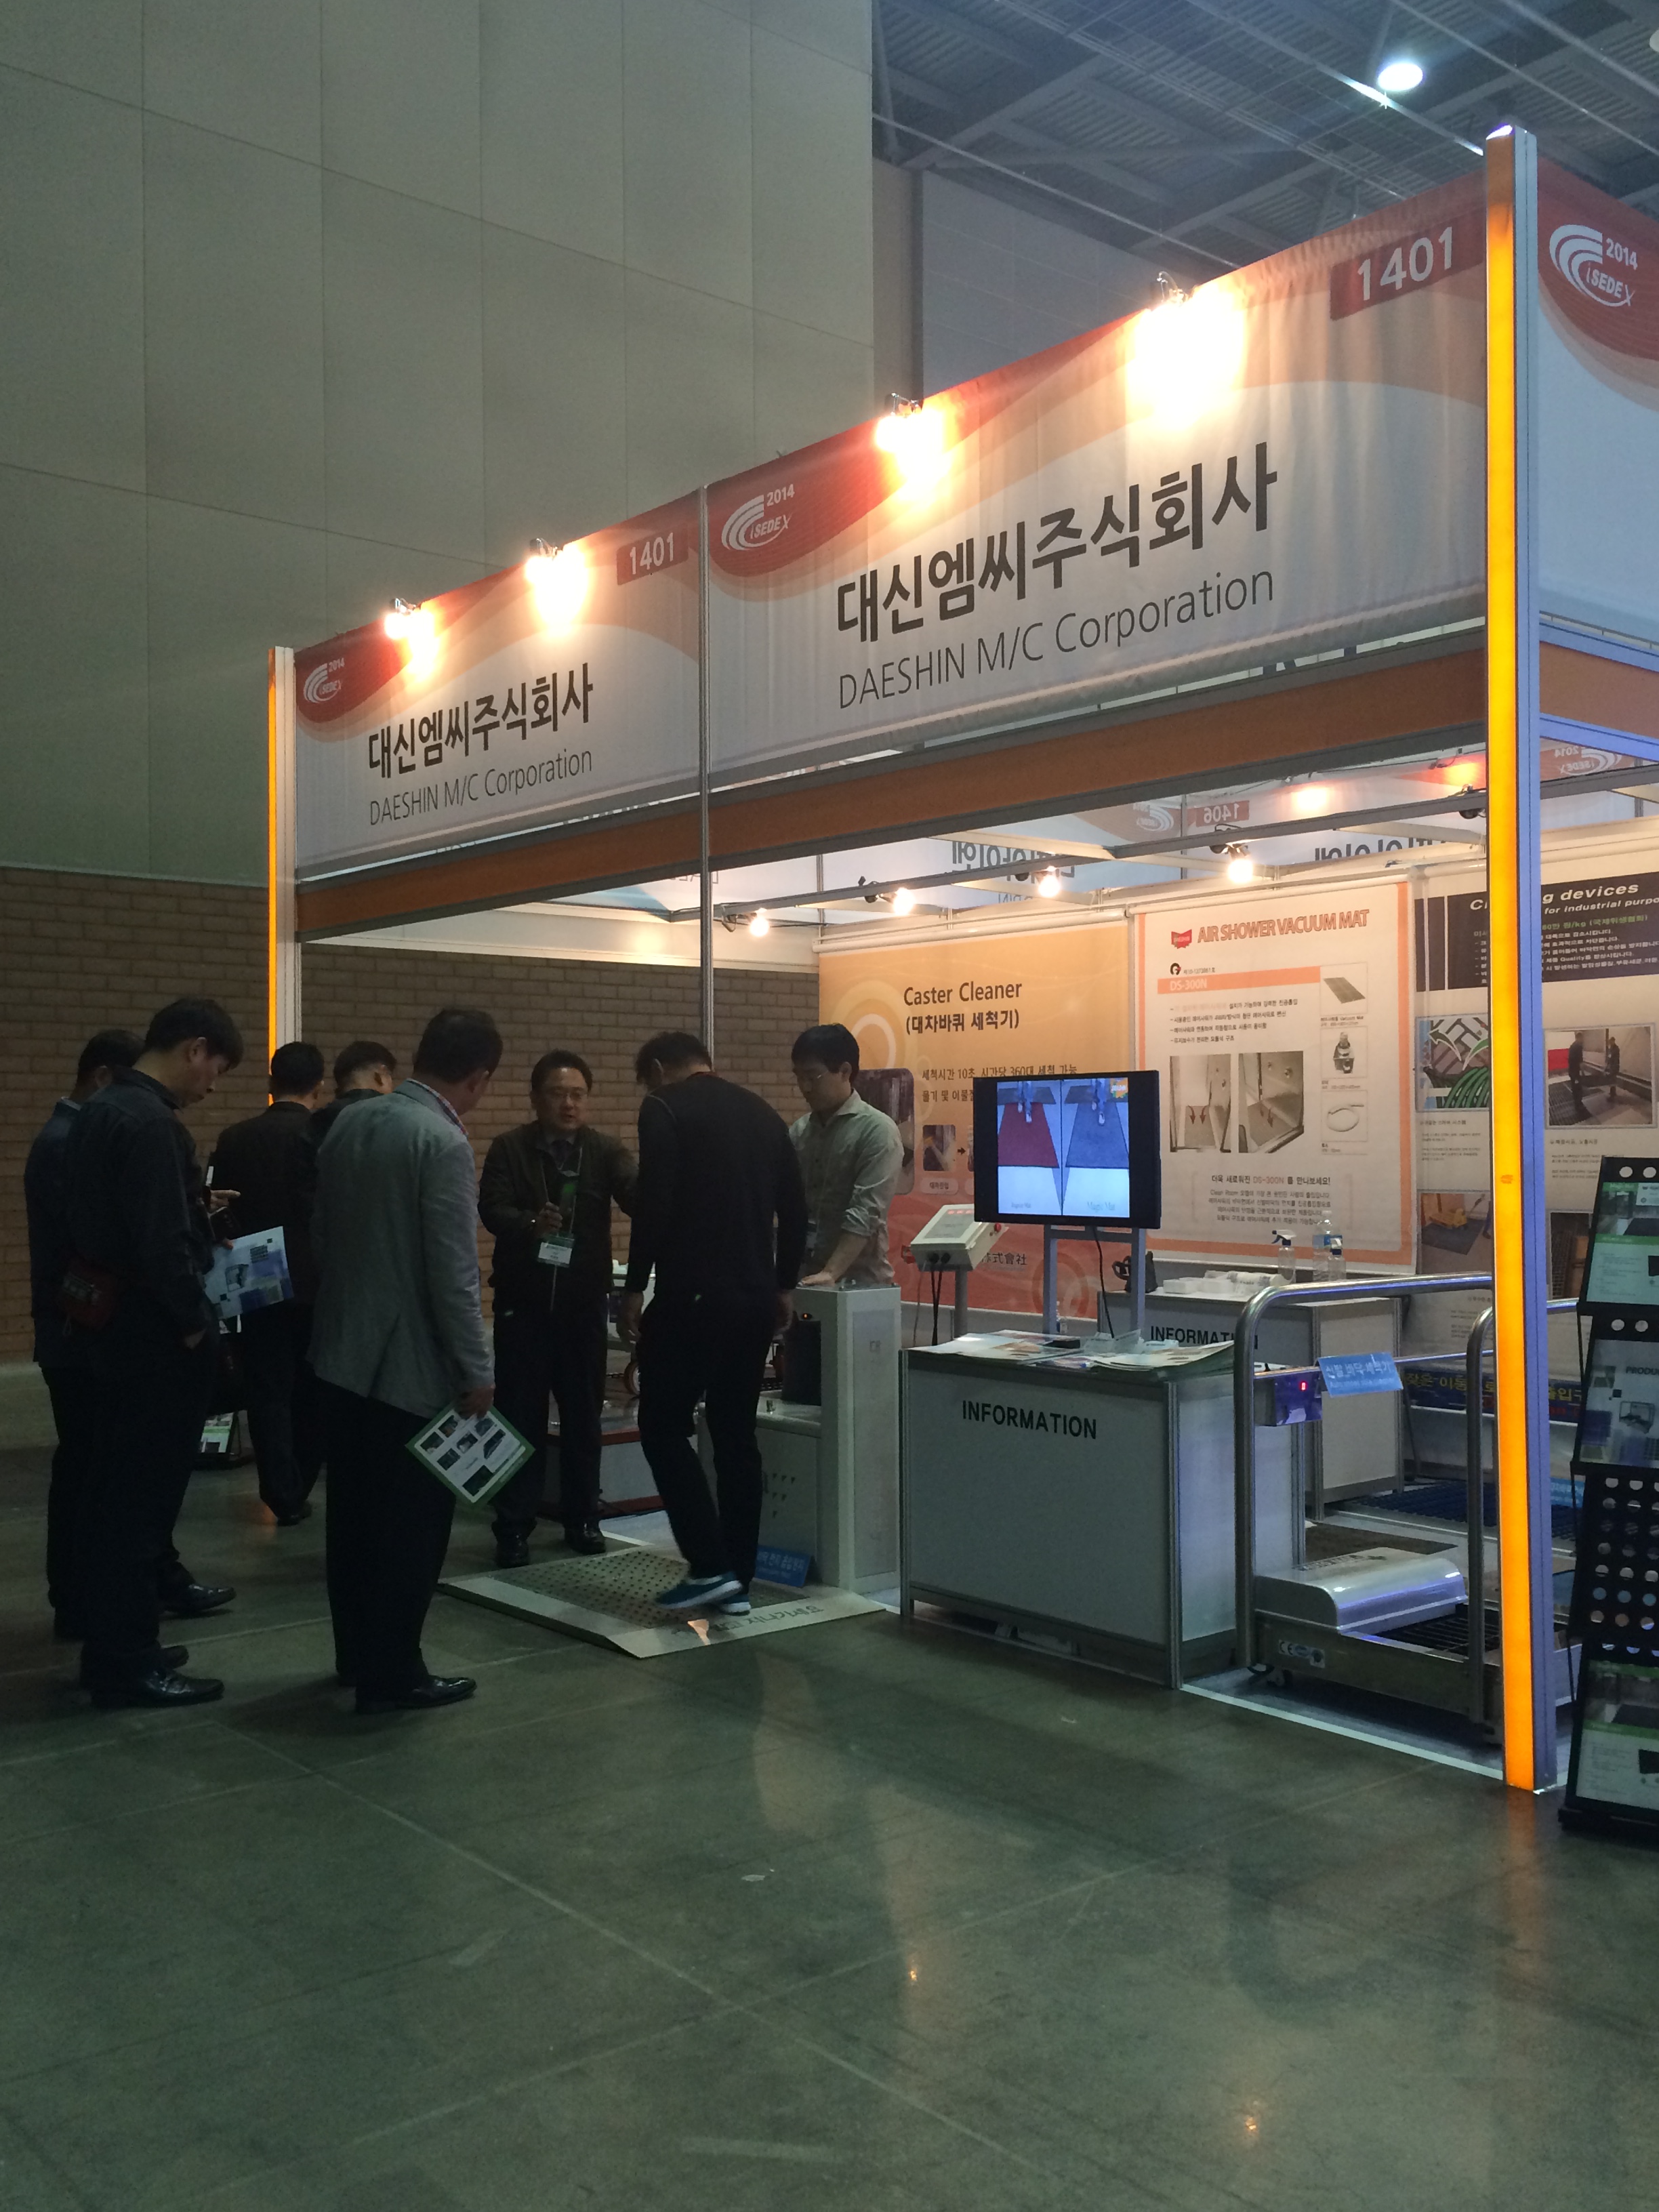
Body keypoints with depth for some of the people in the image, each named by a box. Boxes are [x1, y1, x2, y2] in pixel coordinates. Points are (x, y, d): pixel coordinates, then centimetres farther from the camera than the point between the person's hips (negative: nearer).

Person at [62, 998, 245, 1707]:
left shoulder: (98, 1111, 11)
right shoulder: (151, 1125, -21)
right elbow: (163, 1244, -25)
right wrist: (196, 1322, -12)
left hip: (107, 1327, 10)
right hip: (153, 1337, -10)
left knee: (109, 1493, 16)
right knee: (142, 1499, -1)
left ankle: (110, 1641, 26)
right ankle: (126, 1664, 8)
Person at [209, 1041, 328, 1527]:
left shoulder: (233, 1139, -1)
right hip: (317, 1284, -1)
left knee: (269, 1392, 6)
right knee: (313, 1390, 15)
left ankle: (284, 1496, 3)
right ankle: (301, 1485, 25)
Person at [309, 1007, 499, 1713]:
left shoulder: (349, 1124, 5)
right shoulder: (443, 1143, -19)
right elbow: (453, 1273, -20)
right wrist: (477, 1371, -12)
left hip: (343, 1354, 8)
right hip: (414, 1364, -8)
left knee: (354, 1514, 17)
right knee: (414, 1522, 3)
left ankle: (356, 1653, 30)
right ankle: (392, 1675, 10)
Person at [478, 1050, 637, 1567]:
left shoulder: (605, 1150, 1)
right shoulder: (510, 1149, -1)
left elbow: (637, 1195, -16)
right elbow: (492, 1209, -13)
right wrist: (532, 1223, -35)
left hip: (584, 1300, 1)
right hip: (523, 1301, -1)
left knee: (583, 1414, 10)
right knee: (520, 1416, 3)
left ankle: (582, 1518, 22)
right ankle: (514, 1527, 9)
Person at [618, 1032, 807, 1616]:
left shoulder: (665, 1108, -5)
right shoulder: (761, 1112, 15)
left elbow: (653, 1205, -15)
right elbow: (795, 1210, 14)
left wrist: (634, 1288, -7)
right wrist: (782, 1287, 22)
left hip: (692, 1298, -7)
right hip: (755, 1299, 7)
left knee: (664, 1427, 5)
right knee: (736, 1436, 12)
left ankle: (709, 1567, -1)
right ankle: (737, 1579, 15)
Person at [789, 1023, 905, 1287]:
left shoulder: (877, 1130, -7)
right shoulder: (798, 1132, 10)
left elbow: (865, 1213, -16)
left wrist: (831, 1274, -23)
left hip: (858, 1281, -5)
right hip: (804, 1278, 5)